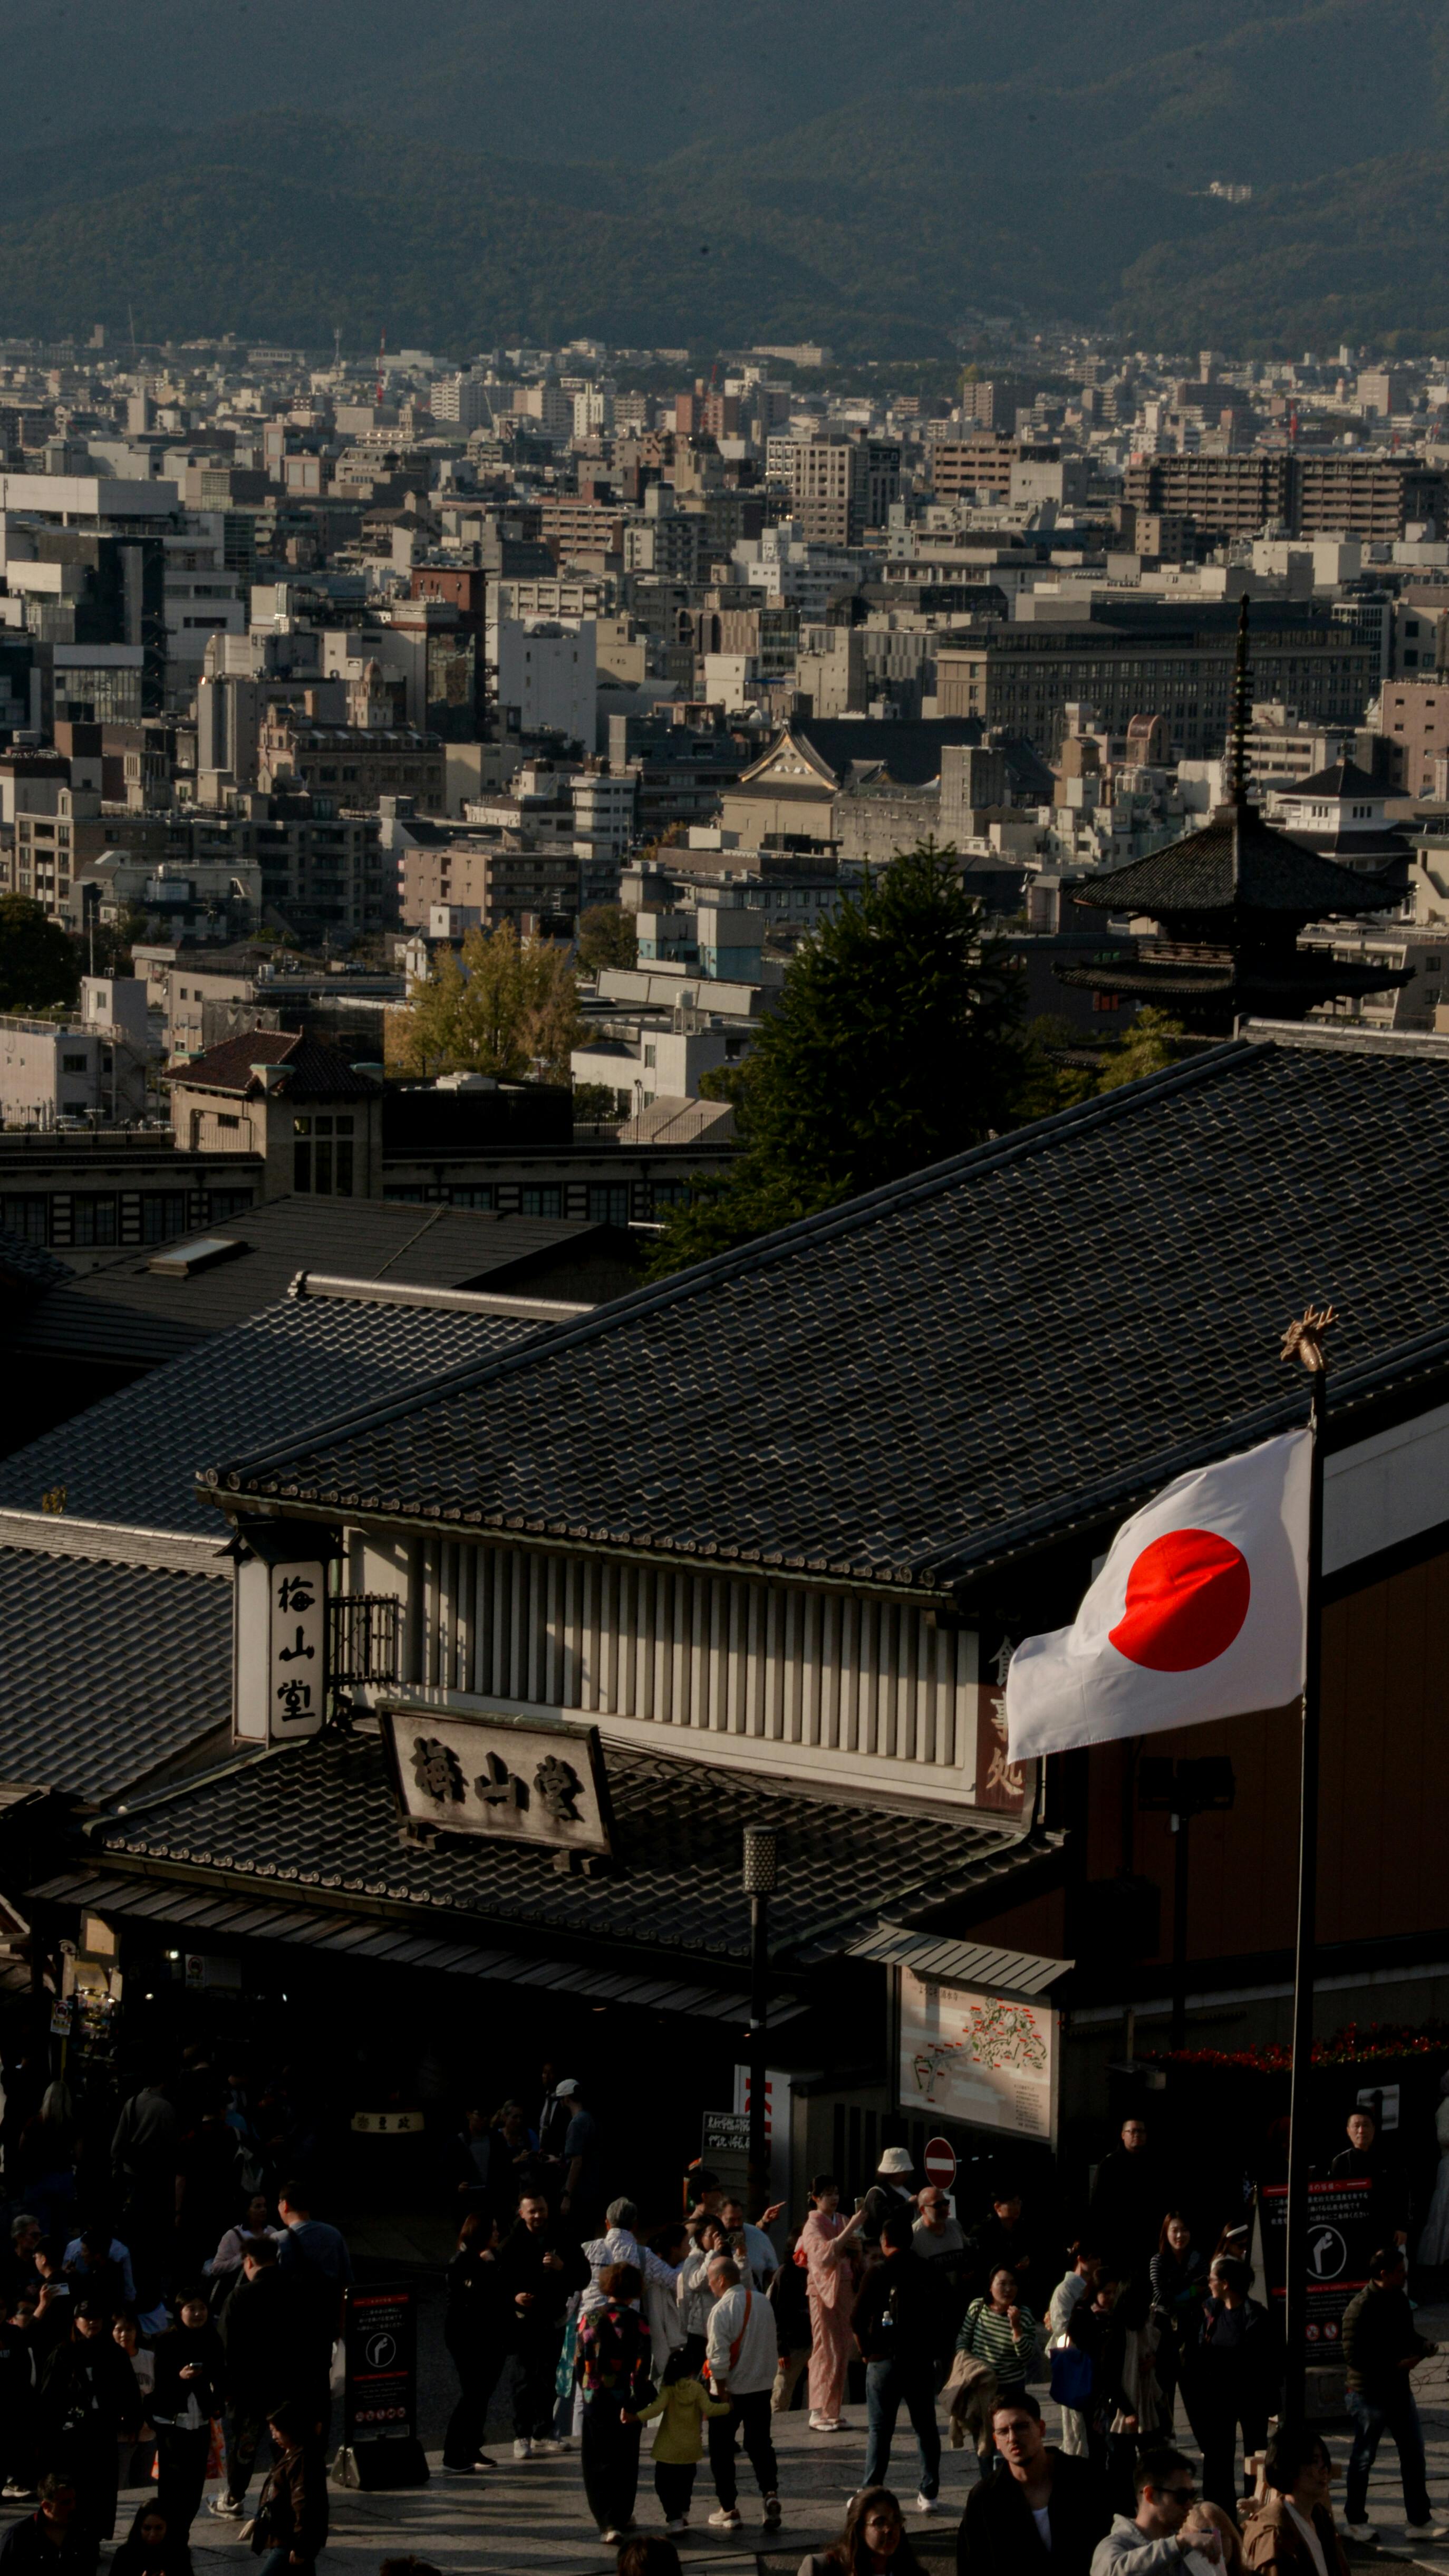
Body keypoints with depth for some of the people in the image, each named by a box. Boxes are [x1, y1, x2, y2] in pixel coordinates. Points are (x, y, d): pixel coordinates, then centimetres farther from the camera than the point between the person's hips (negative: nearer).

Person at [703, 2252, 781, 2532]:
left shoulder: (722, 2310, -18)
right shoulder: (762, 2302, 2)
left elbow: (720, 2357, -20)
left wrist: (722, 2393, -14)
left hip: (732, 2389, -5)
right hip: (762, 2387, 5)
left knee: (722, 2449, 8)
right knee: (759, 2443, 13)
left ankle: (728, 2509, 11)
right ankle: (770, 2493, -7)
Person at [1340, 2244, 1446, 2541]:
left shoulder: (1399, 2299, 6)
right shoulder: (1361, 2309, -20)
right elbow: (1354, 2357, -22)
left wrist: (1422, 2347, -1)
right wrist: (1397, 2364, -21)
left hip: (1399, 2391, 8)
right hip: (1369, 2393, -8)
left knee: (1414, 2454, 8)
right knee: (1363, 2458, 6)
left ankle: (1420, 2522, 14)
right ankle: (1356, 2521, 19)